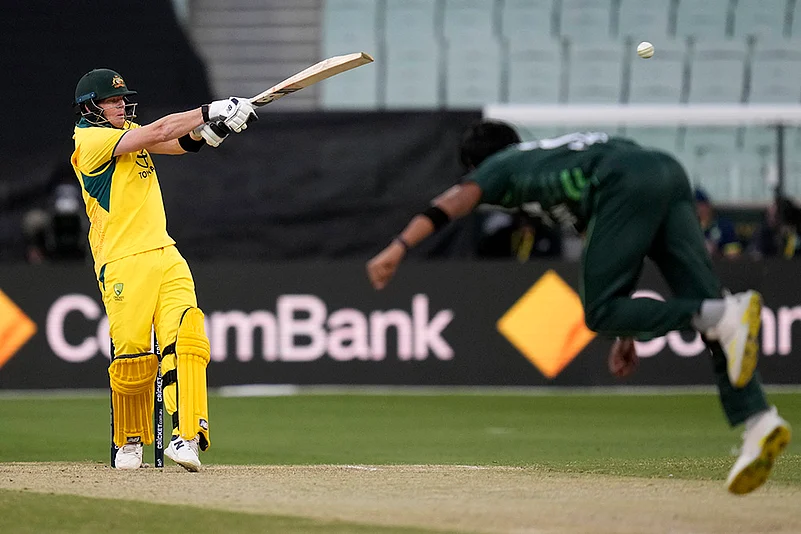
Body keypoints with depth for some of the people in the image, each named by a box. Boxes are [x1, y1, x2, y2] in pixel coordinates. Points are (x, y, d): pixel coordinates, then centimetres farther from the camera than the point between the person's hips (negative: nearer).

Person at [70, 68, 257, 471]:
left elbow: (178, 142, 8)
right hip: (123, 263, -7)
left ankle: (187, 438, -20)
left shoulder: (128, 132, 19)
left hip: (165, 256, 7)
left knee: (185, 338, -12)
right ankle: (131, 441, 17)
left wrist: (210, 127, -14)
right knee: (131, 358, -5)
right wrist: (210, 111, -16)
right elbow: (157, 133, -16)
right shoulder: (90, 140, -6)